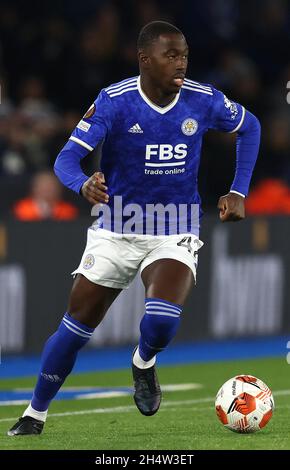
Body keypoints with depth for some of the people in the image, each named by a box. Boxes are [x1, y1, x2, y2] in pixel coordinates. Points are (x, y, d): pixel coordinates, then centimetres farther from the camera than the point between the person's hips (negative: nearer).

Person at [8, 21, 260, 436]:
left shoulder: (203, 101, -9)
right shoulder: (116, 101, -15)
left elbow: (249, 127, 12)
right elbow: (67, 157, -21)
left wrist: (238, 193, 4)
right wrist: (84, 184, -44)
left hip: (174, 235, 0)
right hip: (116, 232, 0)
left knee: (162, 320, -26)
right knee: (75, 328, 4)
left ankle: (144, 364, 10)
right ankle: (35, 414, 24)